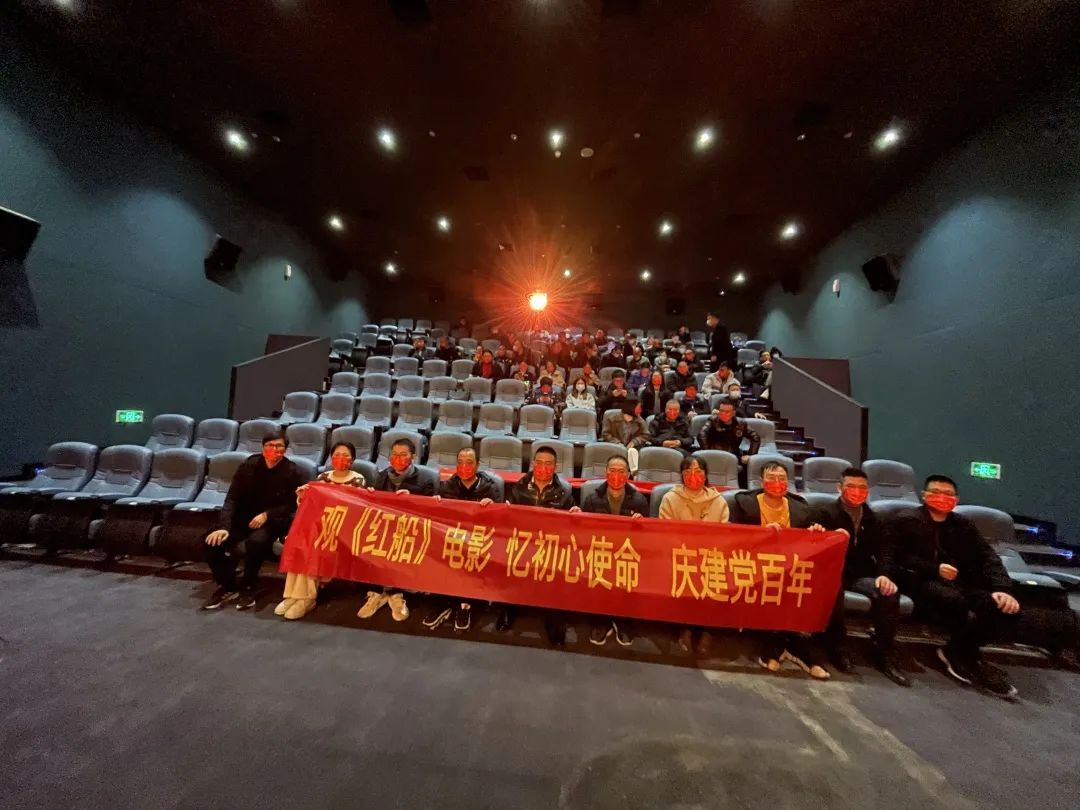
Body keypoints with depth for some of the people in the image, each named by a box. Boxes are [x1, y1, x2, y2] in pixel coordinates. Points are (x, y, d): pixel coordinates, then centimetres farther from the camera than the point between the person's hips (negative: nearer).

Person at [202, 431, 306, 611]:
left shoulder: (293, 472, -10)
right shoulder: (248, 465, -3)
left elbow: (292, 505, -7)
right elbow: (232, 498, -7)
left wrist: (266, 515, -22)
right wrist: (224, 527, -20)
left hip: (273, 520, -4)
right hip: (243, 517, 4)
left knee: (256, 541, -34)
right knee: (214, 541, -20)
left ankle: (247, 588, -8)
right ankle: (227, 587, 5)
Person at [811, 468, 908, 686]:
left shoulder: (872, 520, 12)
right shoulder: (824, 513, -5)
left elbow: (881, 553, 9)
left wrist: (883, 574, -11)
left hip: (860, 574, 5)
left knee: (890, 592, -24)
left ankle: (884, 654, -6)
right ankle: (837, 648, -14)